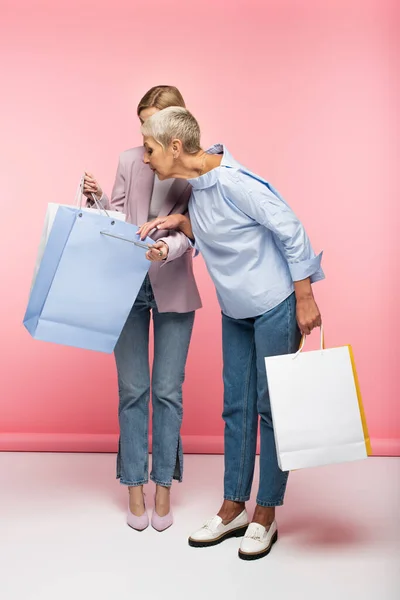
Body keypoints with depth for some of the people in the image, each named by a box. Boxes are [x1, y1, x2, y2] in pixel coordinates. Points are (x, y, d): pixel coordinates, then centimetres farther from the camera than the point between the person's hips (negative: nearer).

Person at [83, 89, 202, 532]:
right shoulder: (129, 160, 8)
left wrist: (168, 248, -28)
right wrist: (96, 199, -9)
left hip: (173, 288, -2)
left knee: (167, 391, 3)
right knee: (132, 390, 5)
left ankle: (163, 488, 18)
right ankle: (135, 488, 18)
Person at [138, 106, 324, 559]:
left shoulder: (233, 181, -23)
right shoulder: (195, 184, 4)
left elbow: (291, 232, -19)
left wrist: (305, 300, -17)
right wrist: (179, 222, -5)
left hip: (275, 306, -8)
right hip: (235, 312, 8)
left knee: (271, 407, 3)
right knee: (236, 406, 11)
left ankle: (265, 516, 17)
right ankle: (233, 508, 24)